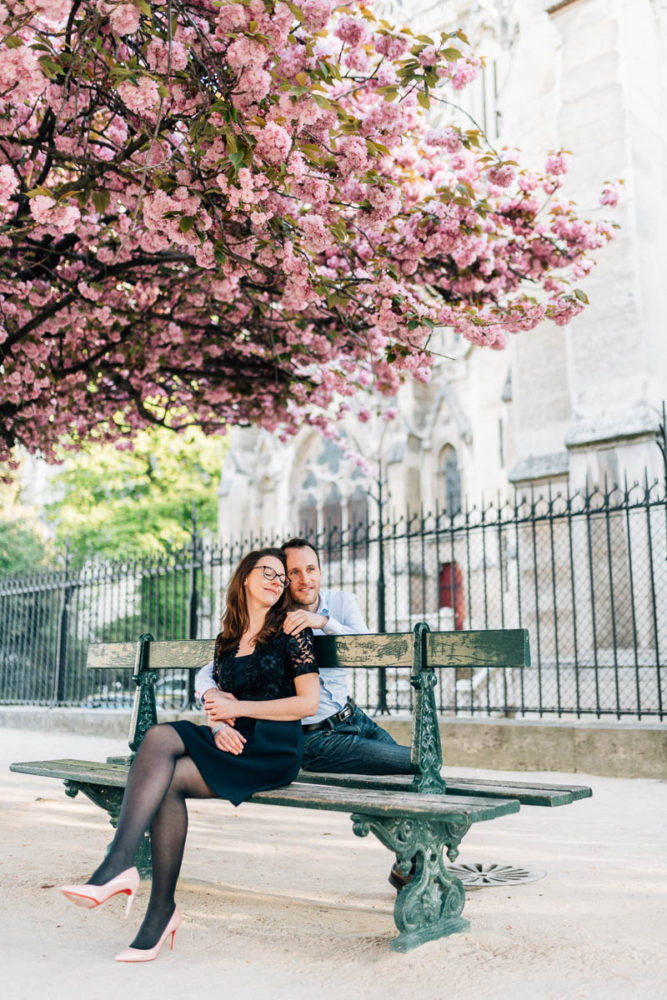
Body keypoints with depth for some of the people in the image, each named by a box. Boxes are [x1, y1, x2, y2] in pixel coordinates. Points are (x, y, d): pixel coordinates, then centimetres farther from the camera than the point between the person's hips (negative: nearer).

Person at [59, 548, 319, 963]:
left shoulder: (291, 632, 3)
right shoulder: (227, 641, 20)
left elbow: (309, 703, -5)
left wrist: (238, 708, -8)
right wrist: (218, 726, -6)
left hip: (276, 748, -5)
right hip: (233, 742, 5)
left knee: (170, 779, -27)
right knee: (159, 735, -26)